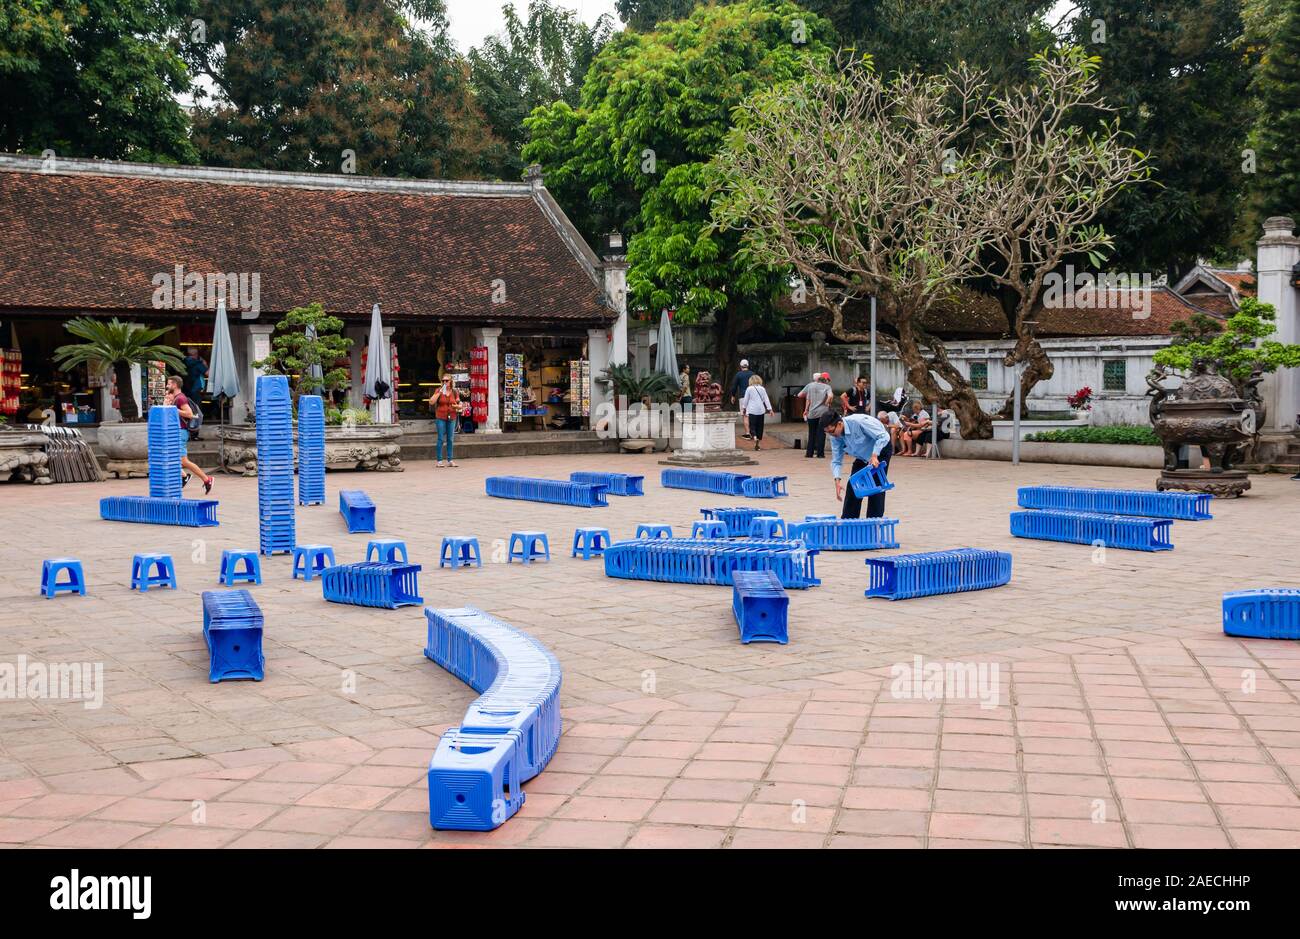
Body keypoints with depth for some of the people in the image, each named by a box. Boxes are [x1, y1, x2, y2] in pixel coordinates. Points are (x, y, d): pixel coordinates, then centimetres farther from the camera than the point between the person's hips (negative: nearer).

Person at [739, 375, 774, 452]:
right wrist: (770, 409, 6)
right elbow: (766, 400, 3)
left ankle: (755, 437, -30)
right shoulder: (762, 389, 3)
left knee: (752, 426, -1)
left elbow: (745, 400, 4)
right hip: (761, 410, 2)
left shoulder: (749, 389, -3)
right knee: (760, 427, 9)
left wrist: (744, 408, 18)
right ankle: (758, 443, 10)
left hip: (752, 410, -2)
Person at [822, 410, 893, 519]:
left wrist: (874, 456, -40)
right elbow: (836, 460, -12)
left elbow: (882, 436, -32)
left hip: (880, 450, -6)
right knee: (852, 487, 0)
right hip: (862, 456, 6)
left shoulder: (858, 422, -36)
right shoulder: (835, 436, -16)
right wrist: (837, 480, -26)